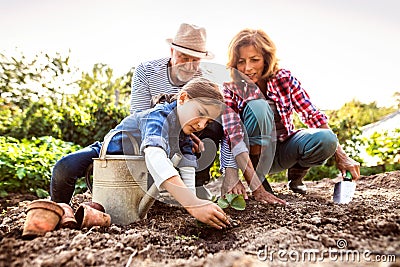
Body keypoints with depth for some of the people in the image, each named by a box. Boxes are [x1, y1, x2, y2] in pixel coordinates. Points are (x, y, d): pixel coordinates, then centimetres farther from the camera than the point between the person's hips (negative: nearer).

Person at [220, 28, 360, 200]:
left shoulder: (284, 78, -10)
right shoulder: (230, 89, -16)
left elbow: (313, 115, -9)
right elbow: (233, 135, -28)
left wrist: (341, 157, -13)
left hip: (283, 149, 3)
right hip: (253, 152, -3)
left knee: (325, 139, -26)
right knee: (258, 107, -31)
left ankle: (295, 174, 5)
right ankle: (258, 179, -19)